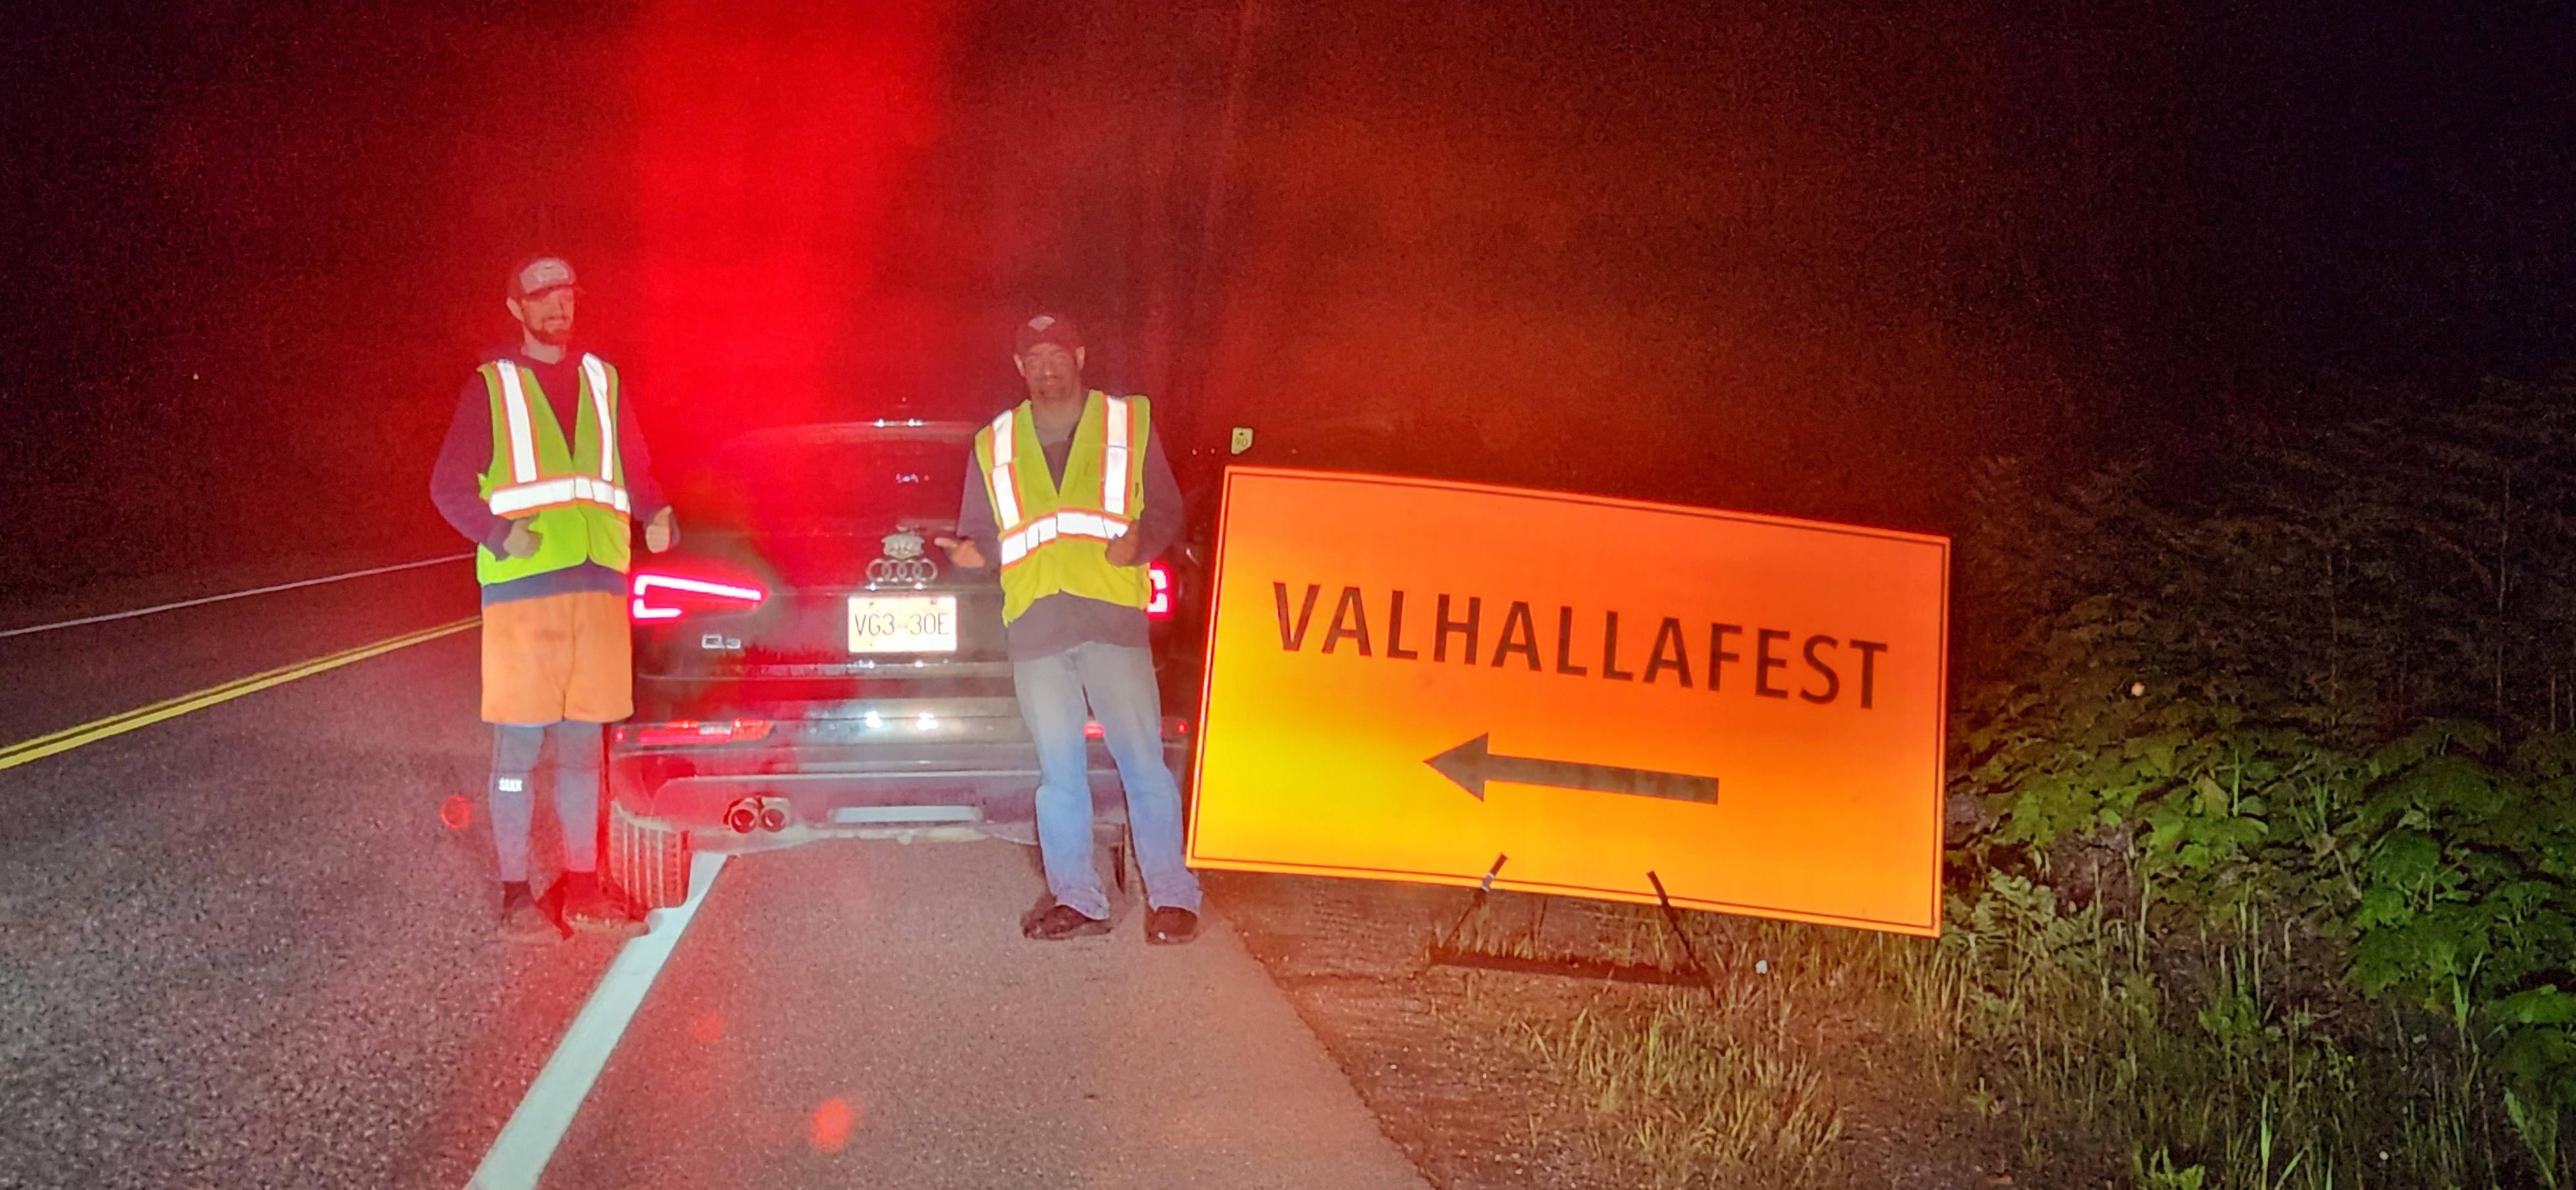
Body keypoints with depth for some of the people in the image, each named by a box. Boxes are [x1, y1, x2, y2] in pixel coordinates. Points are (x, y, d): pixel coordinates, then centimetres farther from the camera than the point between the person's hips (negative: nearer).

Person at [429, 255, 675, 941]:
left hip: (599, 583, 4)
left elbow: (635, 471, 19)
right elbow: (449, 485, 2)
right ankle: (516, 896, 5)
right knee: (519, 746, -2)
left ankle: (581, 888, 17)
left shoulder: (603, 382, 16)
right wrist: (497, 532, -16)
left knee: (582, 743, 10)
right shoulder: (492, 387, 5)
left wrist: (656, 514, -3)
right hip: (522, 586, -4)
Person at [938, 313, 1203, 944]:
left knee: (1141, 758, -6)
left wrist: (1140, 541, -11)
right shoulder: (995, 444, 17)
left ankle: (1172, 896, -1)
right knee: (1058, 769, 4)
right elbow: (979, 529, 19)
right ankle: (1075, 899, 11)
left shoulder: (1128, 423, 11)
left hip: (1112, 614, -2)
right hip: (1034, 625, 3)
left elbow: (1166, 508, 10)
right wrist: (973, 551, -4)